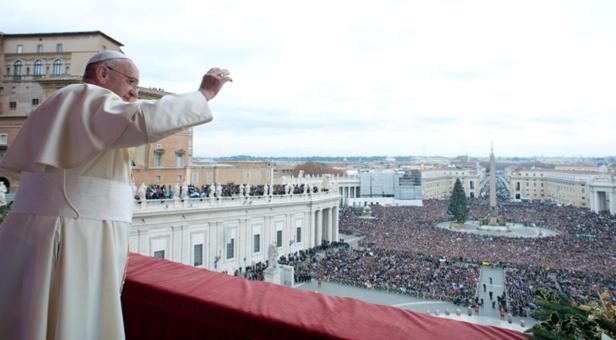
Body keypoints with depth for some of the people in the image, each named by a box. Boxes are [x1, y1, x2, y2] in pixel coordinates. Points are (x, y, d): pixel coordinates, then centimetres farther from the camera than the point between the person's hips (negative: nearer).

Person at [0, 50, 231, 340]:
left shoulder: (49, 107, 21)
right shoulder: (98, 100, -6)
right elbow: (147, 120, -27)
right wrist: (203, 94, -18)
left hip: (31, 228, 9)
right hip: (82, 232, -9)